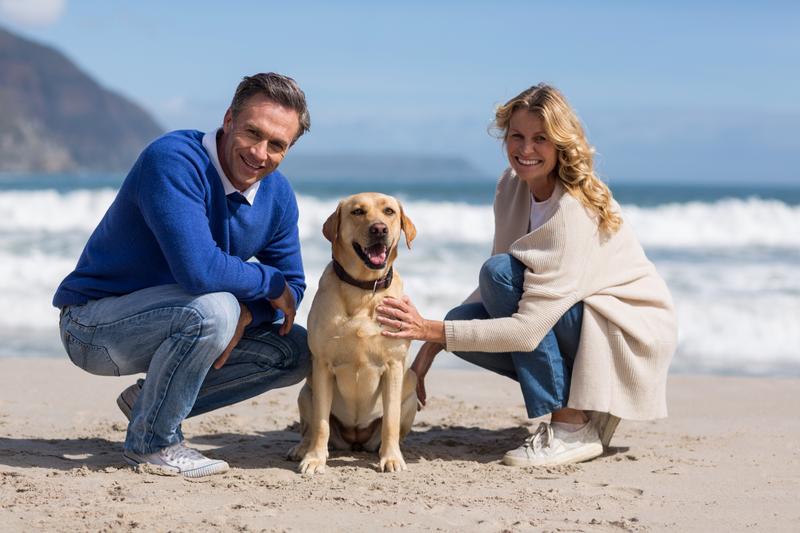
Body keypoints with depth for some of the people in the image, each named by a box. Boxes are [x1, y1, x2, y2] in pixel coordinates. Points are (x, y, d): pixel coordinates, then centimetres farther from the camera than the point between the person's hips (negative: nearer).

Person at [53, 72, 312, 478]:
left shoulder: (278, 196, -3)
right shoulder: (174, 160, -27)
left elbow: (291, 287, 5)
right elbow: (199, 270, -38)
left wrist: (244, 315, -18)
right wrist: (270, 282, -20)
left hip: (166, 321, 8)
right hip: (94, 323, -8)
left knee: (295, 352, 2)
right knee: (213, 309, -34)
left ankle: (149, 399, 10)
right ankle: (151, 441, -12)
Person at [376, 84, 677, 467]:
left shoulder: (574, 213, -28)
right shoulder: (513, 186, -3)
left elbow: (527, 330, -31)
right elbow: (493, 291, 1)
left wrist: (431, 330, -32)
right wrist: (430, 348, -9)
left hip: (637, 336, -8)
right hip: (579, 320, 8)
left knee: (502, 271, -25)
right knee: (463, 323, -11)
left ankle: (573, 428, -18)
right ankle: (589, 404, 3)